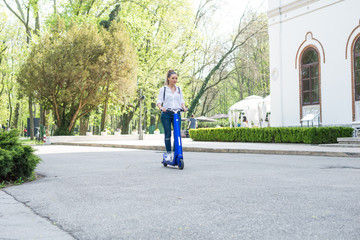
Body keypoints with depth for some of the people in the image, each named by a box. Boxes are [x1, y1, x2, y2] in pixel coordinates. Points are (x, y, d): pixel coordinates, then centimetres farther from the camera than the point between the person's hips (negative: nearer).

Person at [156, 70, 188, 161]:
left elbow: (182, 101, 14)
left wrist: (184, 107, -7)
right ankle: (169, 153, 7)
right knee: (167, 135, -2)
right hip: (166, 114, -2)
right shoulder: (163, 89, 6)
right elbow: (159, 101, -1)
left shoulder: (179, 89, 16)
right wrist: (161, 107, -22)